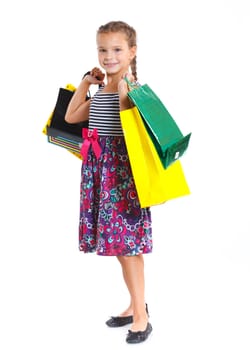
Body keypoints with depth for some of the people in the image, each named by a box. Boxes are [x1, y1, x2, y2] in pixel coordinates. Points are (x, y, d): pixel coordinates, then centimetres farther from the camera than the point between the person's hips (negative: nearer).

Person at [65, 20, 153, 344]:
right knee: (118, 243, 13)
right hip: (99, 168, 8)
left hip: (123, 168, -8)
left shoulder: (133, 88, -9)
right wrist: (85, 82, 17)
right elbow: (71, 117, 21)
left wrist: (124, 90, -25)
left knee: (127, 244, -5)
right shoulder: (101, 89, 14)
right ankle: (136, 305, 26)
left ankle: (141, 316, 5)